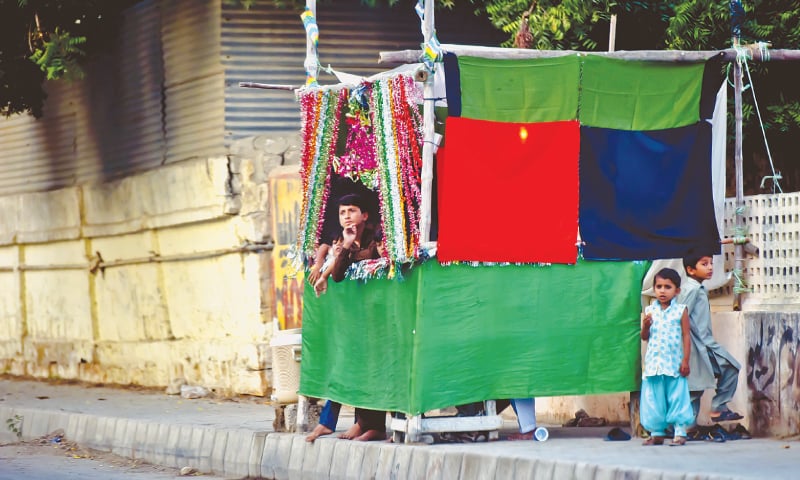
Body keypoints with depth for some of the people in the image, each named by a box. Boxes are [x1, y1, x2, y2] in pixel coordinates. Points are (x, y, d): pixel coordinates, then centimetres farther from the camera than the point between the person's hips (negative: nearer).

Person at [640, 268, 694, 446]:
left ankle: (680, 432, 1)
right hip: (653, 363, 3)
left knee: (677, 396, -2)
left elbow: (686, 337, -2)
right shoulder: (650, 311, 7)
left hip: (674, 363, -3)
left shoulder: (680, 311, -2)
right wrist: (646, 325, -11)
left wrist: (685, 361, -7)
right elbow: (644, 337, 10)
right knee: (654, 398, 5)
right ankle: (657, 433, 13)